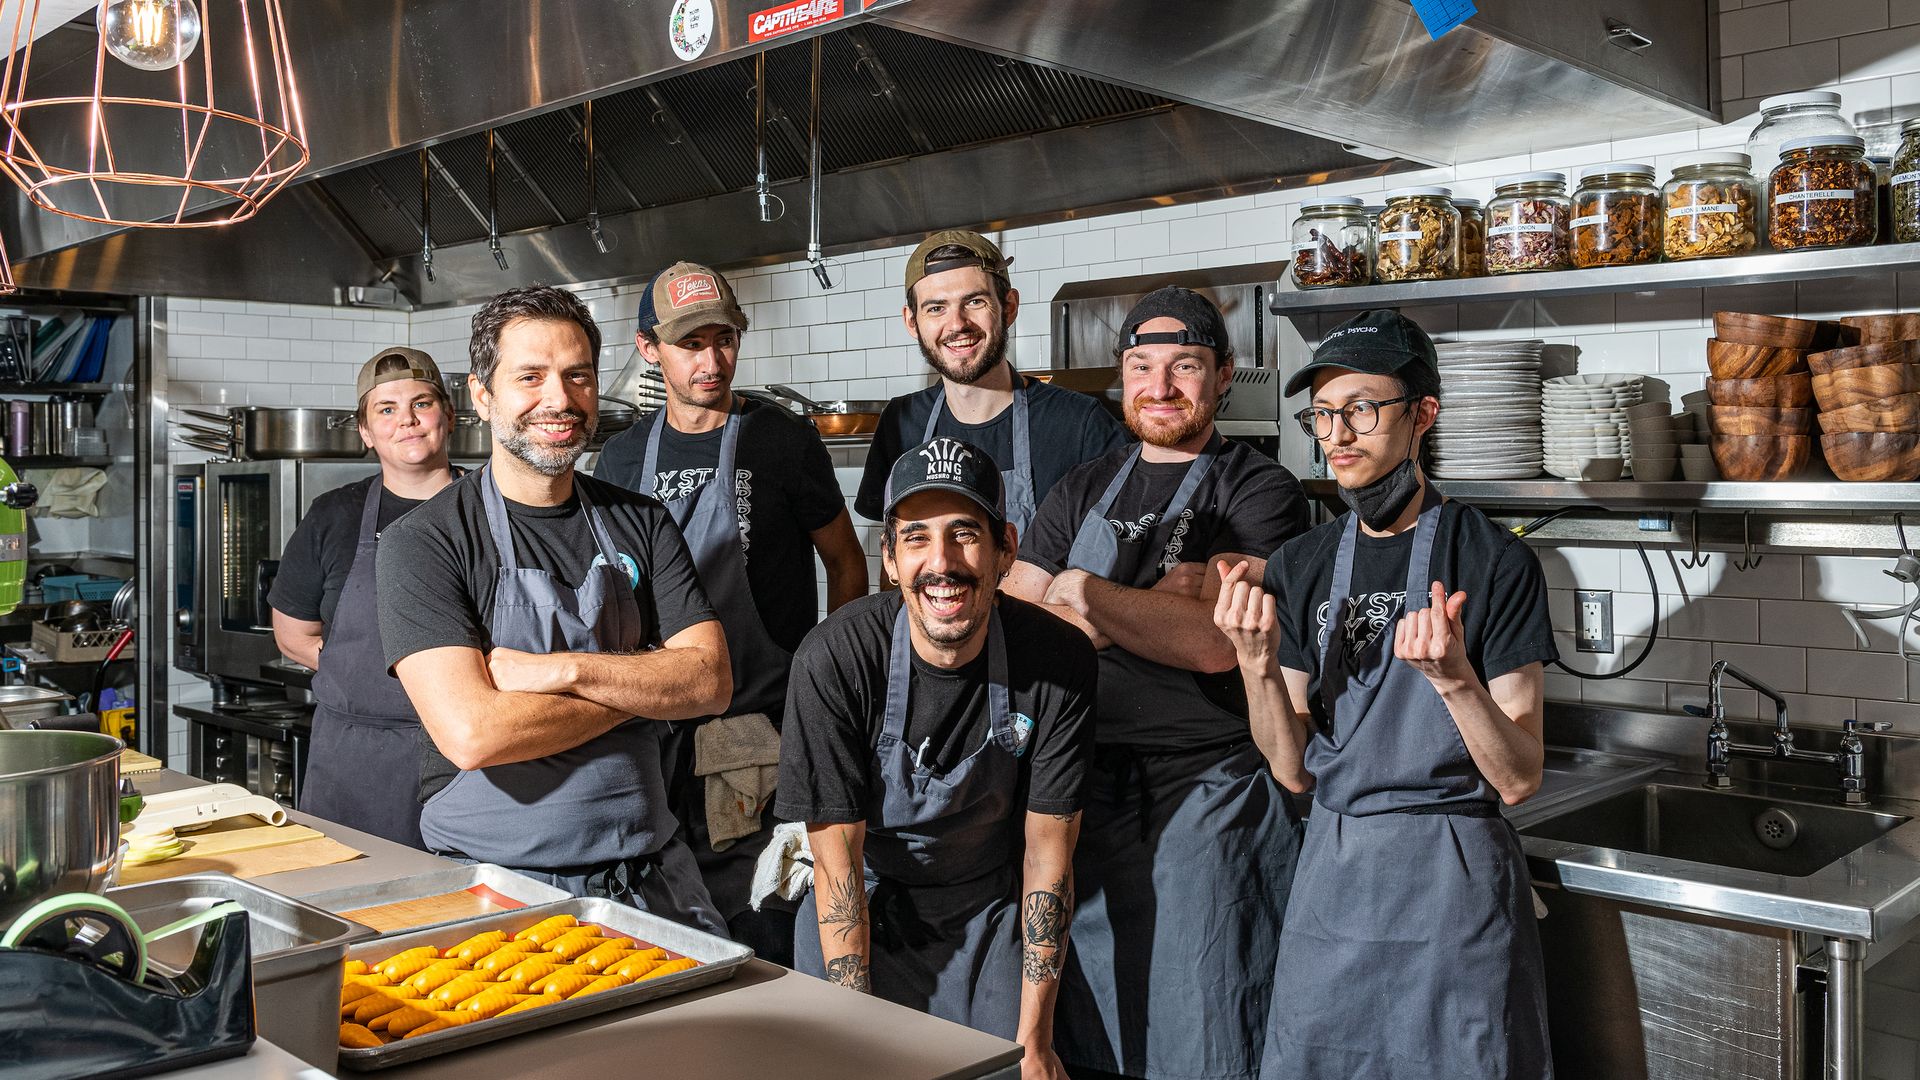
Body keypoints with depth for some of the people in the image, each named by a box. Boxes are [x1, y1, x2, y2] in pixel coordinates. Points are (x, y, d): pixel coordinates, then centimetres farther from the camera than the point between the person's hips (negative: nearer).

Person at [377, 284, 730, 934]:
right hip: (495, 884, -3)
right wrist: (642, 682, -9)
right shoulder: (424, 542, -6)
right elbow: (472, 733, -19)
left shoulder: (641, 523, 8)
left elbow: (711, 682, -3)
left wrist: (564, 669, -16)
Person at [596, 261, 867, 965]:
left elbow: (846, 566, 5)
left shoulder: (782, 440, -2)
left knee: (766, 945, -1)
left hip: (763, 735, -4)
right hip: (653, 734, 4)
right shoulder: (623, 457, 10)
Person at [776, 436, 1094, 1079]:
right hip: (861, 914, -1)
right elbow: (836, 858, -17)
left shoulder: (1059, 660, -19)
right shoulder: (833, 660, -24)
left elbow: (1048, 849, -11)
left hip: (991, 917, 1)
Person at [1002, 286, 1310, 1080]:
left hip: (1207, 791, -5)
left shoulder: (1260, 492, -4)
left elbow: (1217, 642, -18)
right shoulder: (1085, 490, 12)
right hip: (1090, 788, 5)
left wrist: (1085, 593, -11)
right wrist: (1148, 610, -9)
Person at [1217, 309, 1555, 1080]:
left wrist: (1453, 677, -28)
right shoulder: (1299, 568, 4)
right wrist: (1256, 663, -14)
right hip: (1332, 876, 4)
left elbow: (1518, 779, -12)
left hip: (1454, 880, -4)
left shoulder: (1493, 561, -10)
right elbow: (1294, 771, 2)